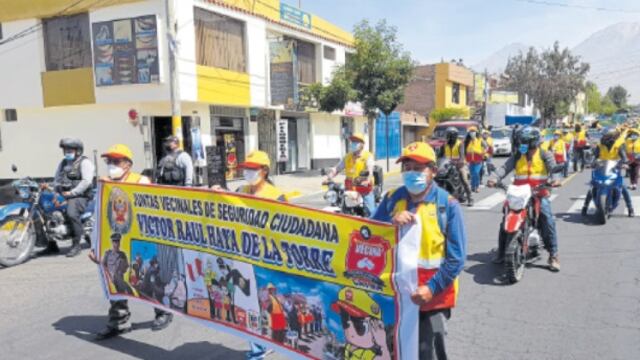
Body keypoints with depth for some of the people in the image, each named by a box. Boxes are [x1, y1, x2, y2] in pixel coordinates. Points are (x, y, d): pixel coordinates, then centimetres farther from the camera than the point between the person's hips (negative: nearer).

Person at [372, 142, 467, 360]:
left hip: (432, 292, -3)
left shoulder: (448, 204, -9)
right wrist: (391, 222, -22)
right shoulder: (392, 199, 2)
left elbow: (456, 258, -10)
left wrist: (432, 287, -19)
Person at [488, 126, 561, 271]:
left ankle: (553, 255, -7)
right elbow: (505, 168, -5)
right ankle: (501, 252, 9)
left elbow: (553, 167, -11)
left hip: (539, 194, -2)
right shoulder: (517, 156, 8)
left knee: (548, 220, -17)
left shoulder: (544, 155, 3)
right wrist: (495, 178, -25)